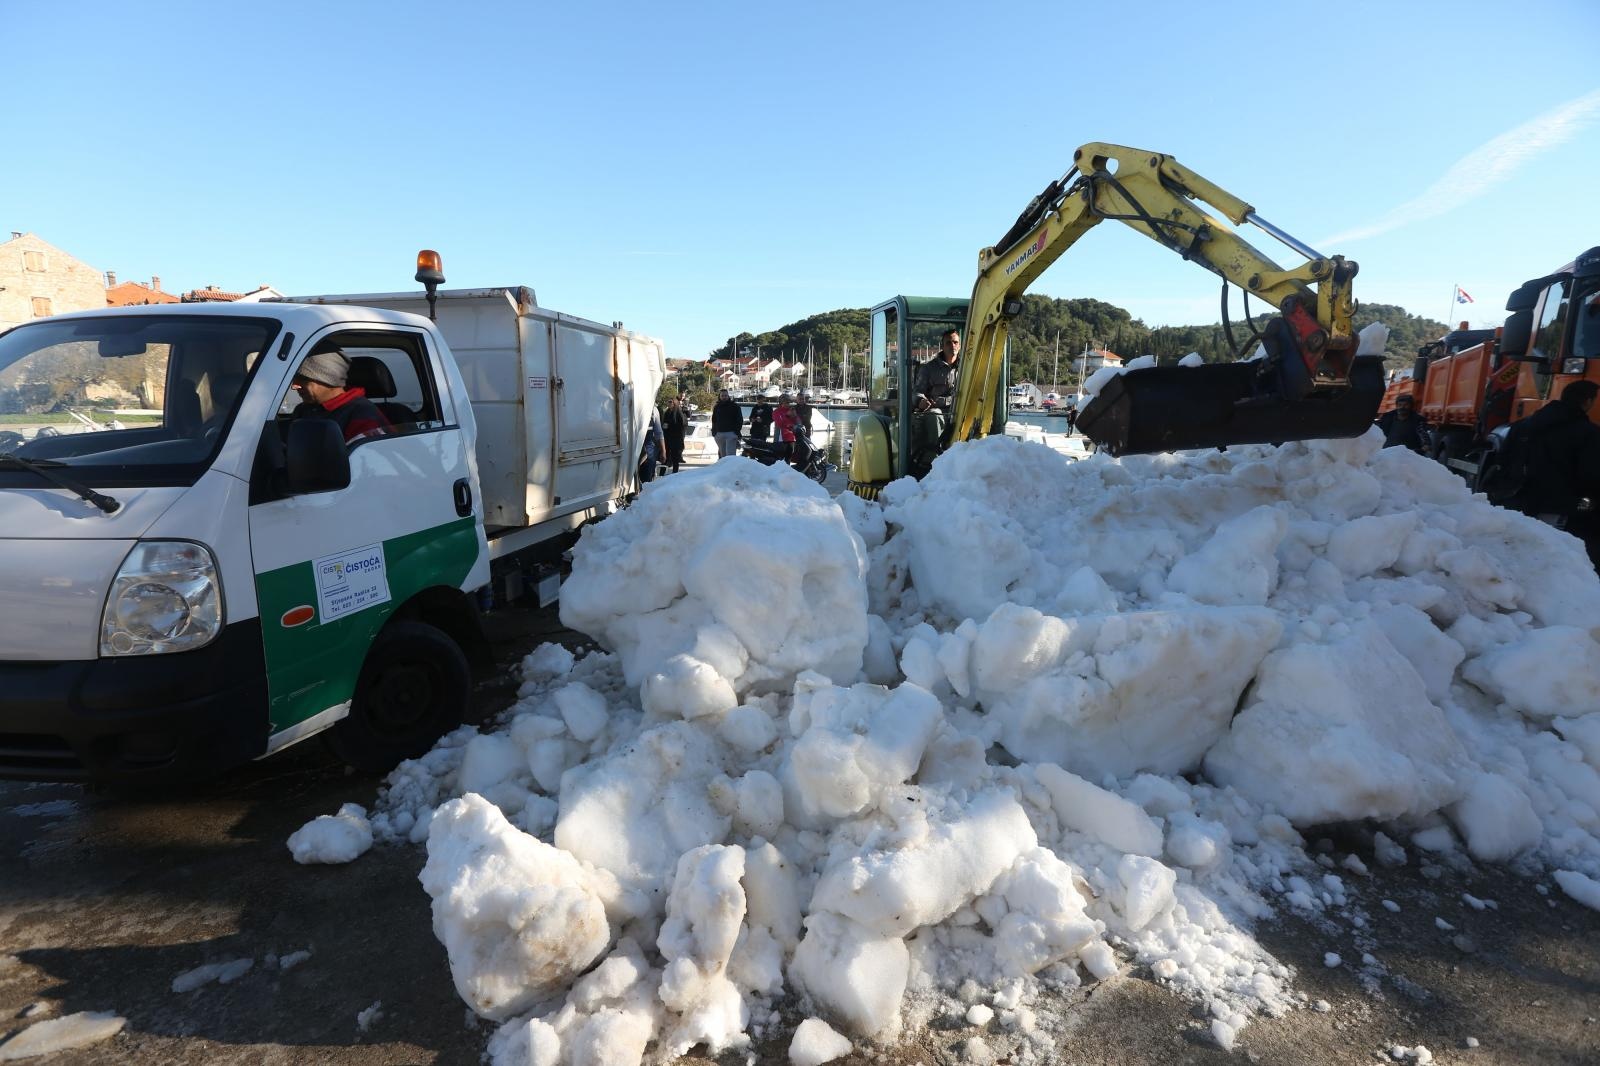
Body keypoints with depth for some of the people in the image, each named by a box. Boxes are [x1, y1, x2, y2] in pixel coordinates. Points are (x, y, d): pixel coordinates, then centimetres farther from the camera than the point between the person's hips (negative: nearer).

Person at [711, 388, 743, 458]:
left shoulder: (734, 406, 3)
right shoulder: (717, 407, 16)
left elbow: (740, 419, 2)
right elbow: (714, 420, 21)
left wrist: (737, 431, -8)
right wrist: (714, 432, 11)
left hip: (731, 433, -5)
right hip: (719, 434, 5)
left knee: (730, 455, -13)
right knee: (723, 455, 9)